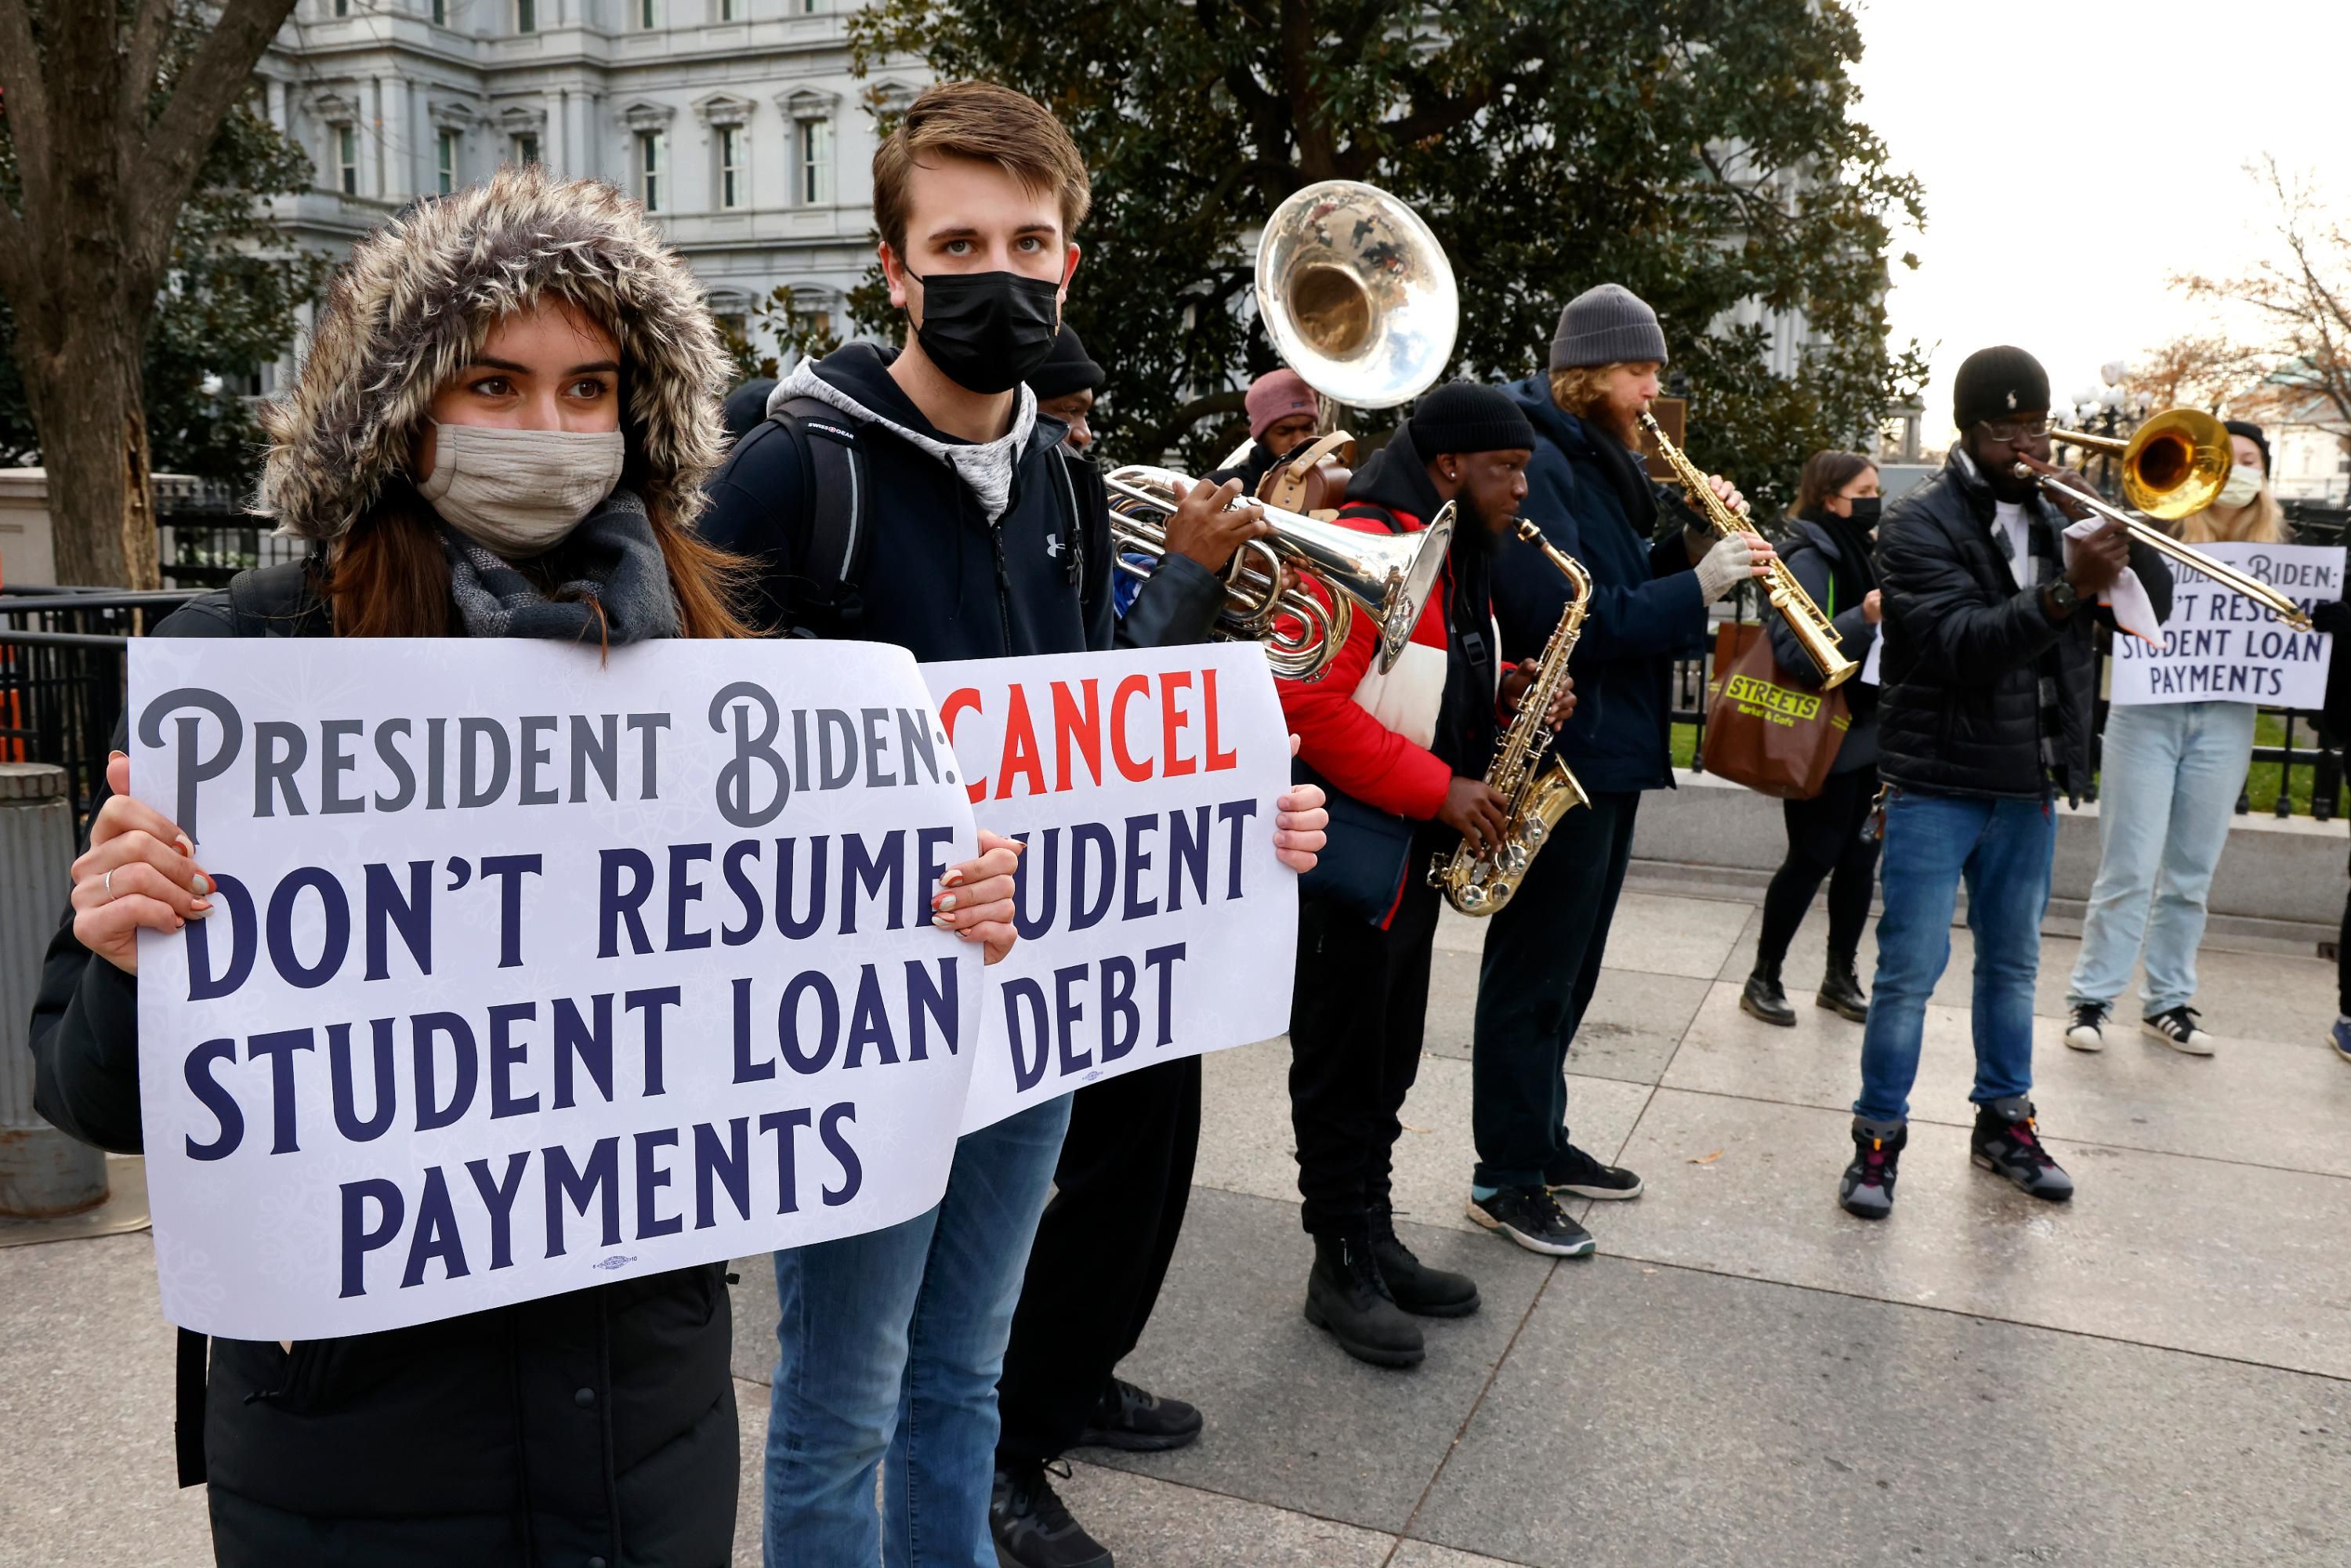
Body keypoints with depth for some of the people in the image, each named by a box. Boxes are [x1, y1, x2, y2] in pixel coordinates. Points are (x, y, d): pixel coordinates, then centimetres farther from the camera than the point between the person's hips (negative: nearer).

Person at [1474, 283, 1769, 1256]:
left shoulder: (1601, 464, 16)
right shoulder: (1537, 464, -16)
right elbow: (1564, 622, -25)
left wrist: (1693, 546, 1)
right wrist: (1699, 587, -23)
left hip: (1611, 751, 10)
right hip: (1556, 754, -10)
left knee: (1569, 966, 18)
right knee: (1533, 971, -1)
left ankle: (1542, 1139, 32)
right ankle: (1505, 1177, 11)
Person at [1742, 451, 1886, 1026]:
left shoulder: (1862, 554, 12)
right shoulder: (1808, 560, -14)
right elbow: (1797, 654, -26)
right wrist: (1863, 620, -36)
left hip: (1866, 735, 8)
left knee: (1860, 858, 10)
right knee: (1812, 859, -3)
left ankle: (1840, 976, 22)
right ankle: (1763, 978, 11)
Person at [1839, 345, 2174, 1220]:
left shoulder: (2058, 520, 10)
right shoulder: (1920, 526, -8)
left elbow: (2152, 607, 2)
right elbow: (1960, 640, -22)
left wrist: (2105, 524, -13)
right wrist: (2066, 591, -35)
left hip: (2028, 788, 6)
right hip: (1937, 785, -5)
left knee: (2012, 965, 16)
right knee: (1910, 970, -4)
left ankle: (2004, 1120, 30)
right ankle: (1879, 1138, 7)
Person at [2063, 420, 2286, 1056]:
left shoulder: (2275, 551, 9)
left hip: (2225, 721, 3)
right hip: (2148, 712, -3)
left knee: (2191, 875, 10)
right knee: (2129, 870, -2)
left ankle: (2167, 1001, 21)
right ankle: (2092, 997, 8)